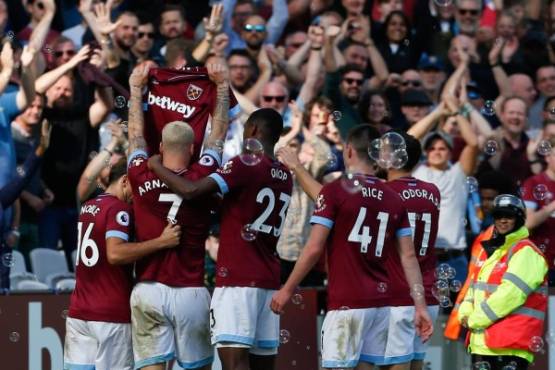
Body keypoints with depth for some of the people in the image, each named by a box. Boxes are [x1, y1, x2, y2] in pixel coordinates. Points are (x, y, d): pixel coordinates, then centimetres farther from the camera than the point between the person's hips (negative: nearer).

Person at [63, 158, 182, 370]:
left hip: (78, 312, 8)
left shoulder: (88, 207, 14)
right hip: (112, 315, -8)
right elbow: (115, 254, -23)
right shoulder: (119, 209, -10)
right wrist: (161, 242, -26)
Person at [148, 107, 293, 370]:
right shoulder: (285, 177, 15)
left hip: (237, 280, -8)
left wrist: (157, 167, -2)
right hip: (269, 281, 8)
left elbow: (190, 191, -17)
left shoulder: (244, 166, -9)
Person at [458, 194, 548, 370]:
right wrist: (466, 314, 2)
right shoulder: (489, 251, 20)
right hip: (482, 342, 9)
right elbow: (475, 287, 24)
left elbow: (510, 293, -19)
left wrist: (476, 319, -13)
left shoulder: (526, 252, -9)